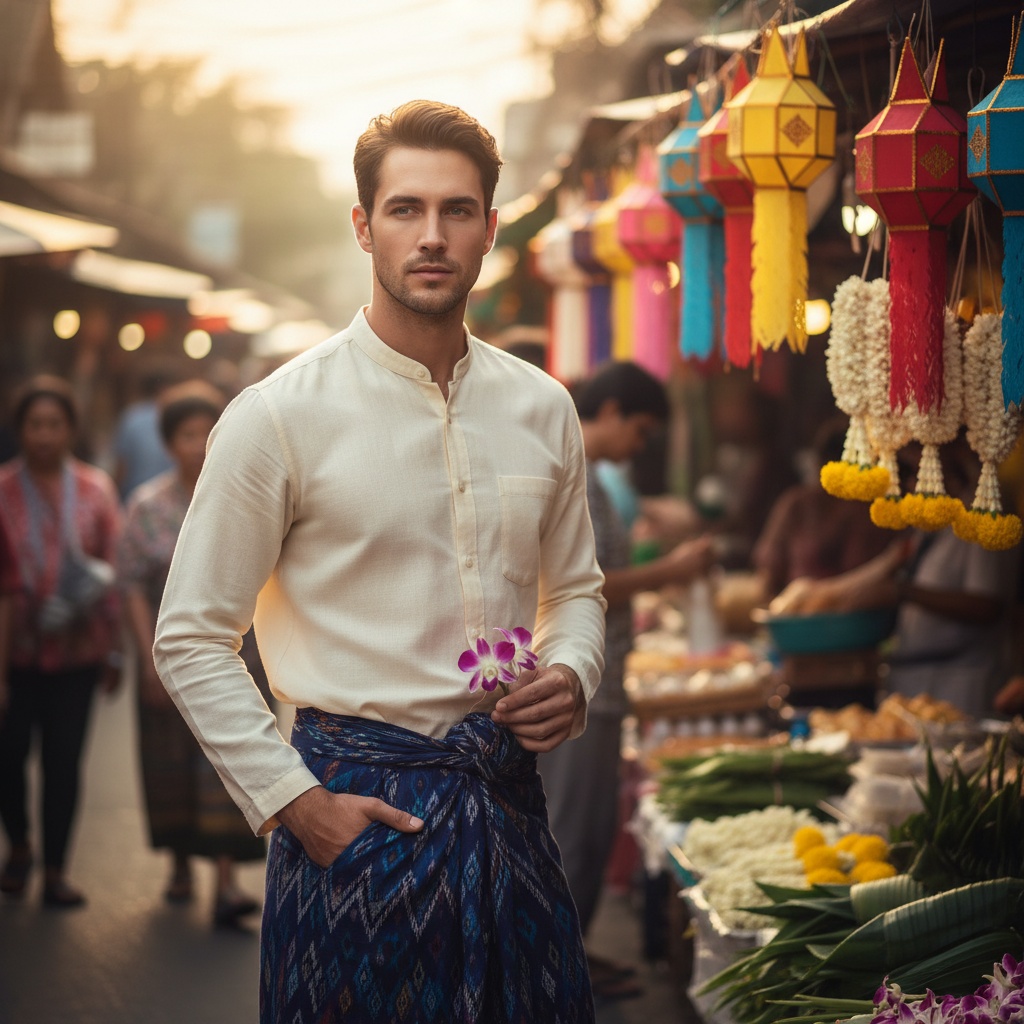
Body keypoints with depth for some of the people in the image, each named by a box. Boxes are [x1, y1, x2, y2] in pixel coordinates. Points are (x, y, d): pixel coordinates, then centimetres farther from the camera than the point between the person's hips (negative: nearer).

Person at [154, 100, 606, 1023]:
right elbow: (193, 639, -5)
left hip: (509, 801, 4)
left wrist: (571, 675, -1)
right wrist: (292, 801, -11)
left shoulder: (542, 409, 7)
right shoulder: (279, 417, -7)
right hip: (356, 807, -4)